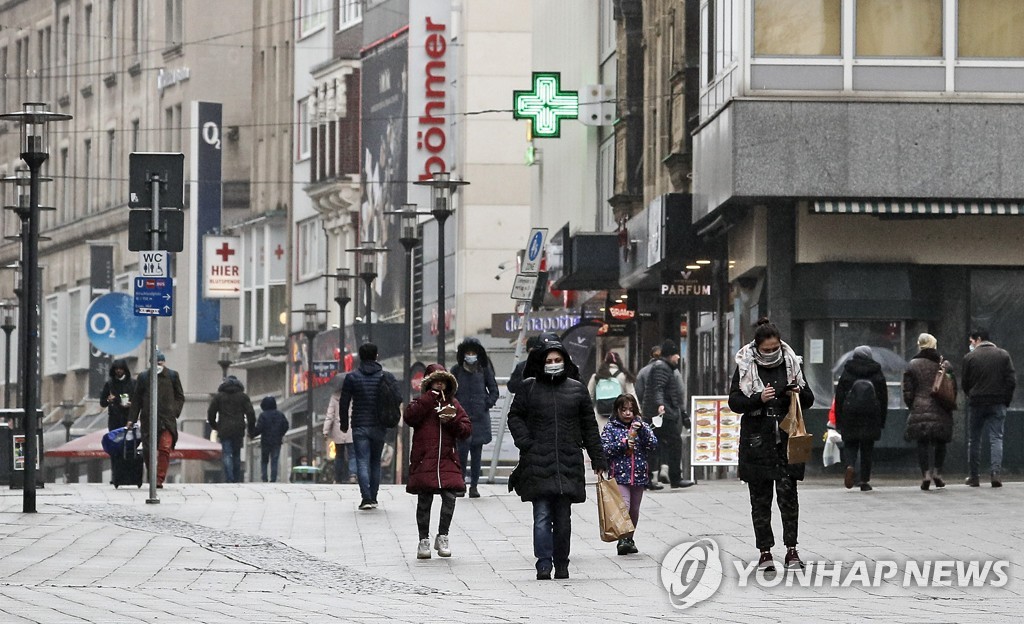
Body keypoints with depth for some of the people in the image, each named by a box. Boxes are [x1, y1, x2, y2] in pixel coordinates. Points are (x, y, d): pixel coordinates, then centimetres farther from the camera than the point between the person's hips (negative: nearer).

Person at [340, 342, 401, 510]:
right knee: (375, 462, 15)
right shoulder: (386, 376, 0)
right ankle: (373, 498, 18)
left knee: (362, 462, -4)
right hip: (379, 427, 2)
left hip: (360, 427, -2)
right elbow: (398, 398, -5)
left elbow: (344, 403, -2)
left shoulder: (352, 377, -3)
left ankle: (366, 498, -20)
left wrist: (344, 423, 11)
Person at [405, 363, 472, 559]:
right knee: (424, 500, -1)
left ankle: (443, 536, 6)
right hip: (424, 460, -2)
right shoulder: (422, 403, 7)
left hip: (447, 460, 2)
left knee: (449, 497, -11)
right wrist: (431, 397, -12)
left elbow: (467, 429, 11)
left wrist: (452, 420, -8)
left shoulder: (453, 405, 15)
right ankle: (424, 540, 10)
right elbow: (410, 417, -15)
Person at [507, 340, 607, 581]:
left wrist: (598, 460, 11)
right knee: (542, 515, -8)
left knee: (563, 517, 5)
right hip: (538, 462, -2)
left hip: (569, 462, 2)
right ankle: (543, 564, -8)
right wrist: (526, 443, -4)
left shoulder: (577, 389, 11)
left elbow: (589, 426, 14)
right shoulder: (529, 388, 6)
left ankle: (561, 564, 12)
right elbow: (515, 417, 12)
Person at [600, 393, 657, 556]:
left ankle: (629, 539, 26)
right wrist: (623, 444, -18)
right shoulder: (611, 427, 1)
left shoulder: (641, 425, 9)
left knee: (634, 510, 12)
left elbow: (654, 444, -1)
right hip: (619, 475, -4)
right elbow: (604, 449, -7)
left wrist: (642, 430, -15)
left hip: (638, 475, 4)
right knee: (623, 506, -18)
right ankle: (622, 539, -22)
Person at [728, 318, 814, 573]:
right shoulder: (745, 367, 1)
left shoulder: (791, 363, 7)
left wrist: (798, 393, -10)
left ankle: (791, 549, -4)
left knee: (788, 493, -7)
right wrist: (759, 398, -19)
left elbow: (809, 401, 13)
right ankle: (765, 552, 8)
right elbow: (734, 401, -3)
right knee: (760, 498, 3)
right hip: (757, 441, -1)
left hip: (787, 439, 1)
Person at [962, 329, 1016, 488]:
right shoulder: (1003, 355, 3)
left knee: (974, 440, 8)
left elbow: (965, 383, 0)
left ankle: (974, 476, 10)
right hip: (998, 403, 1)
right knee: (996, 437, 1)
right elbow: (1011, 381, 0)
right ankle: (996, 471, -17)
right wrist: (1006, 401, 8)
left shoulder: (969, 357, -3)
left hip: (976, 403, -1)